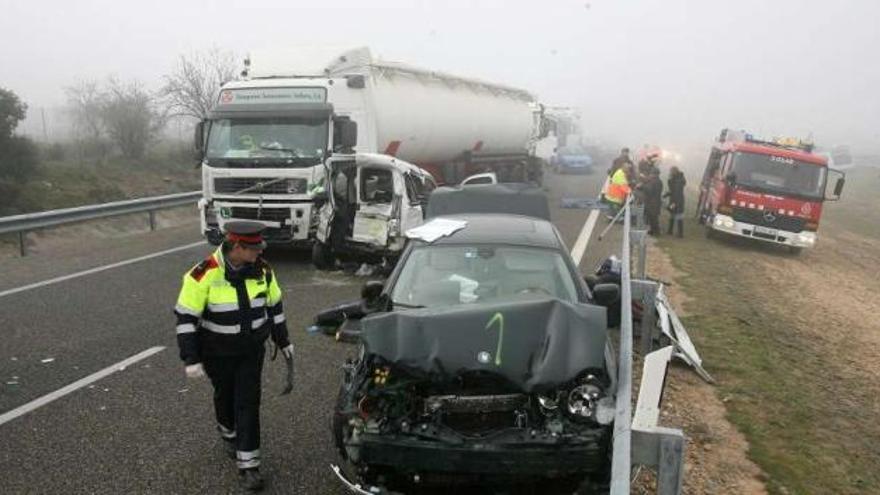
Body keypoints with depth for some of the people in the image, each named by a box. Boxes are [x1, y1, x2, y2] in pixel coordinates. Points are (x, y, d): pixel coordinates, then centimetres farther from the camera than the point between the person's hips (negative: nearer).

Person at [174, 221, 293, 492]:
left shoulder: (262, 269, -10)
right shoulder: (205, 274, -24)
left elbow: (274, 306, 5)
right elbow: (186, 317, -18)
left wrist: (283, 342, 10)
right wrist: (191, 359, -19)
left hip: (252, 350, 2)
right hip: (218, 353, -2)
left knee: (249, 402, 0)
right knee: (225, 395, 19)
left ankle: (247, 464, 9)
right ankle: (229, 434, 50)